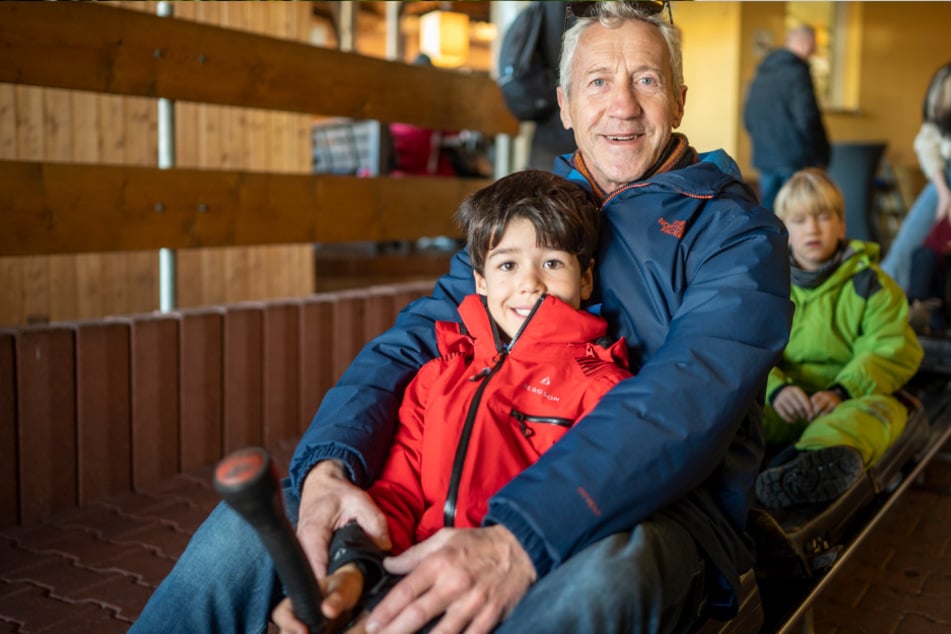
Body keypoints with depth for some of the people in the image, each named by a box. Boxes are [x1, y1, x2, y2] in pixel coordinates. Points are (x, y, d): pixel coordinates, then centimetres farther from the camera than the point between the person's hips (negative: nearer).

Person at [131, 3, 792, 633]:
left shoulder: (737, 230, -2)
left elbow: (686, 400, -21)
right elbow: (412, 340, 2)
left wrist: (519, 540, -37)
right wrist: (327, 466, -21)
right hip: (490, 490, 3)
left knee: (597, 572, -40)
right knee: (251, 521, -15)